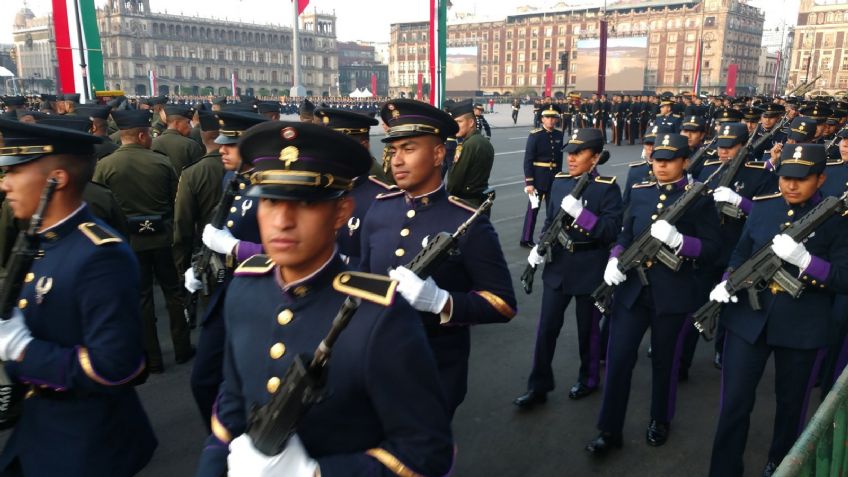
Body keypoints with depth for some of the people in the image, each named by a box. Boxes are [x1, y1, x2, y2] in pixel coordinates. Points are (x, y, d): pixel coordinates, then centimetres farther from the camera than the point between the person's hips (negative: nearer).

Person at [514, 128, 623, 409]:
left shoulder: (607, 187, -11)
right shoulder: (560, 182, 5)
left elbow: (612, 231, -19)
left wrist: (580, 212, -29)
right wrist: (540, 246, -4)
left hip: (590, 269, -4)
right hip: (558, 266, 4)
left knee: (588, 328, 12)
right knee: (546, 327, 5)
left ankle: (589, 379, 34)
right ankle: (538, 387, 16)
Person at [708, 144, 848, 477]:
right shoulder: (762, 206, 3)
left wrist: (803, 259, -28)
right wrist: (728, 282, -7)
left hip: (803, 326, -2)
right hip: (748, 317, 2)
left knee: (791, 403, 17)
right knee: (734, 401, 4)